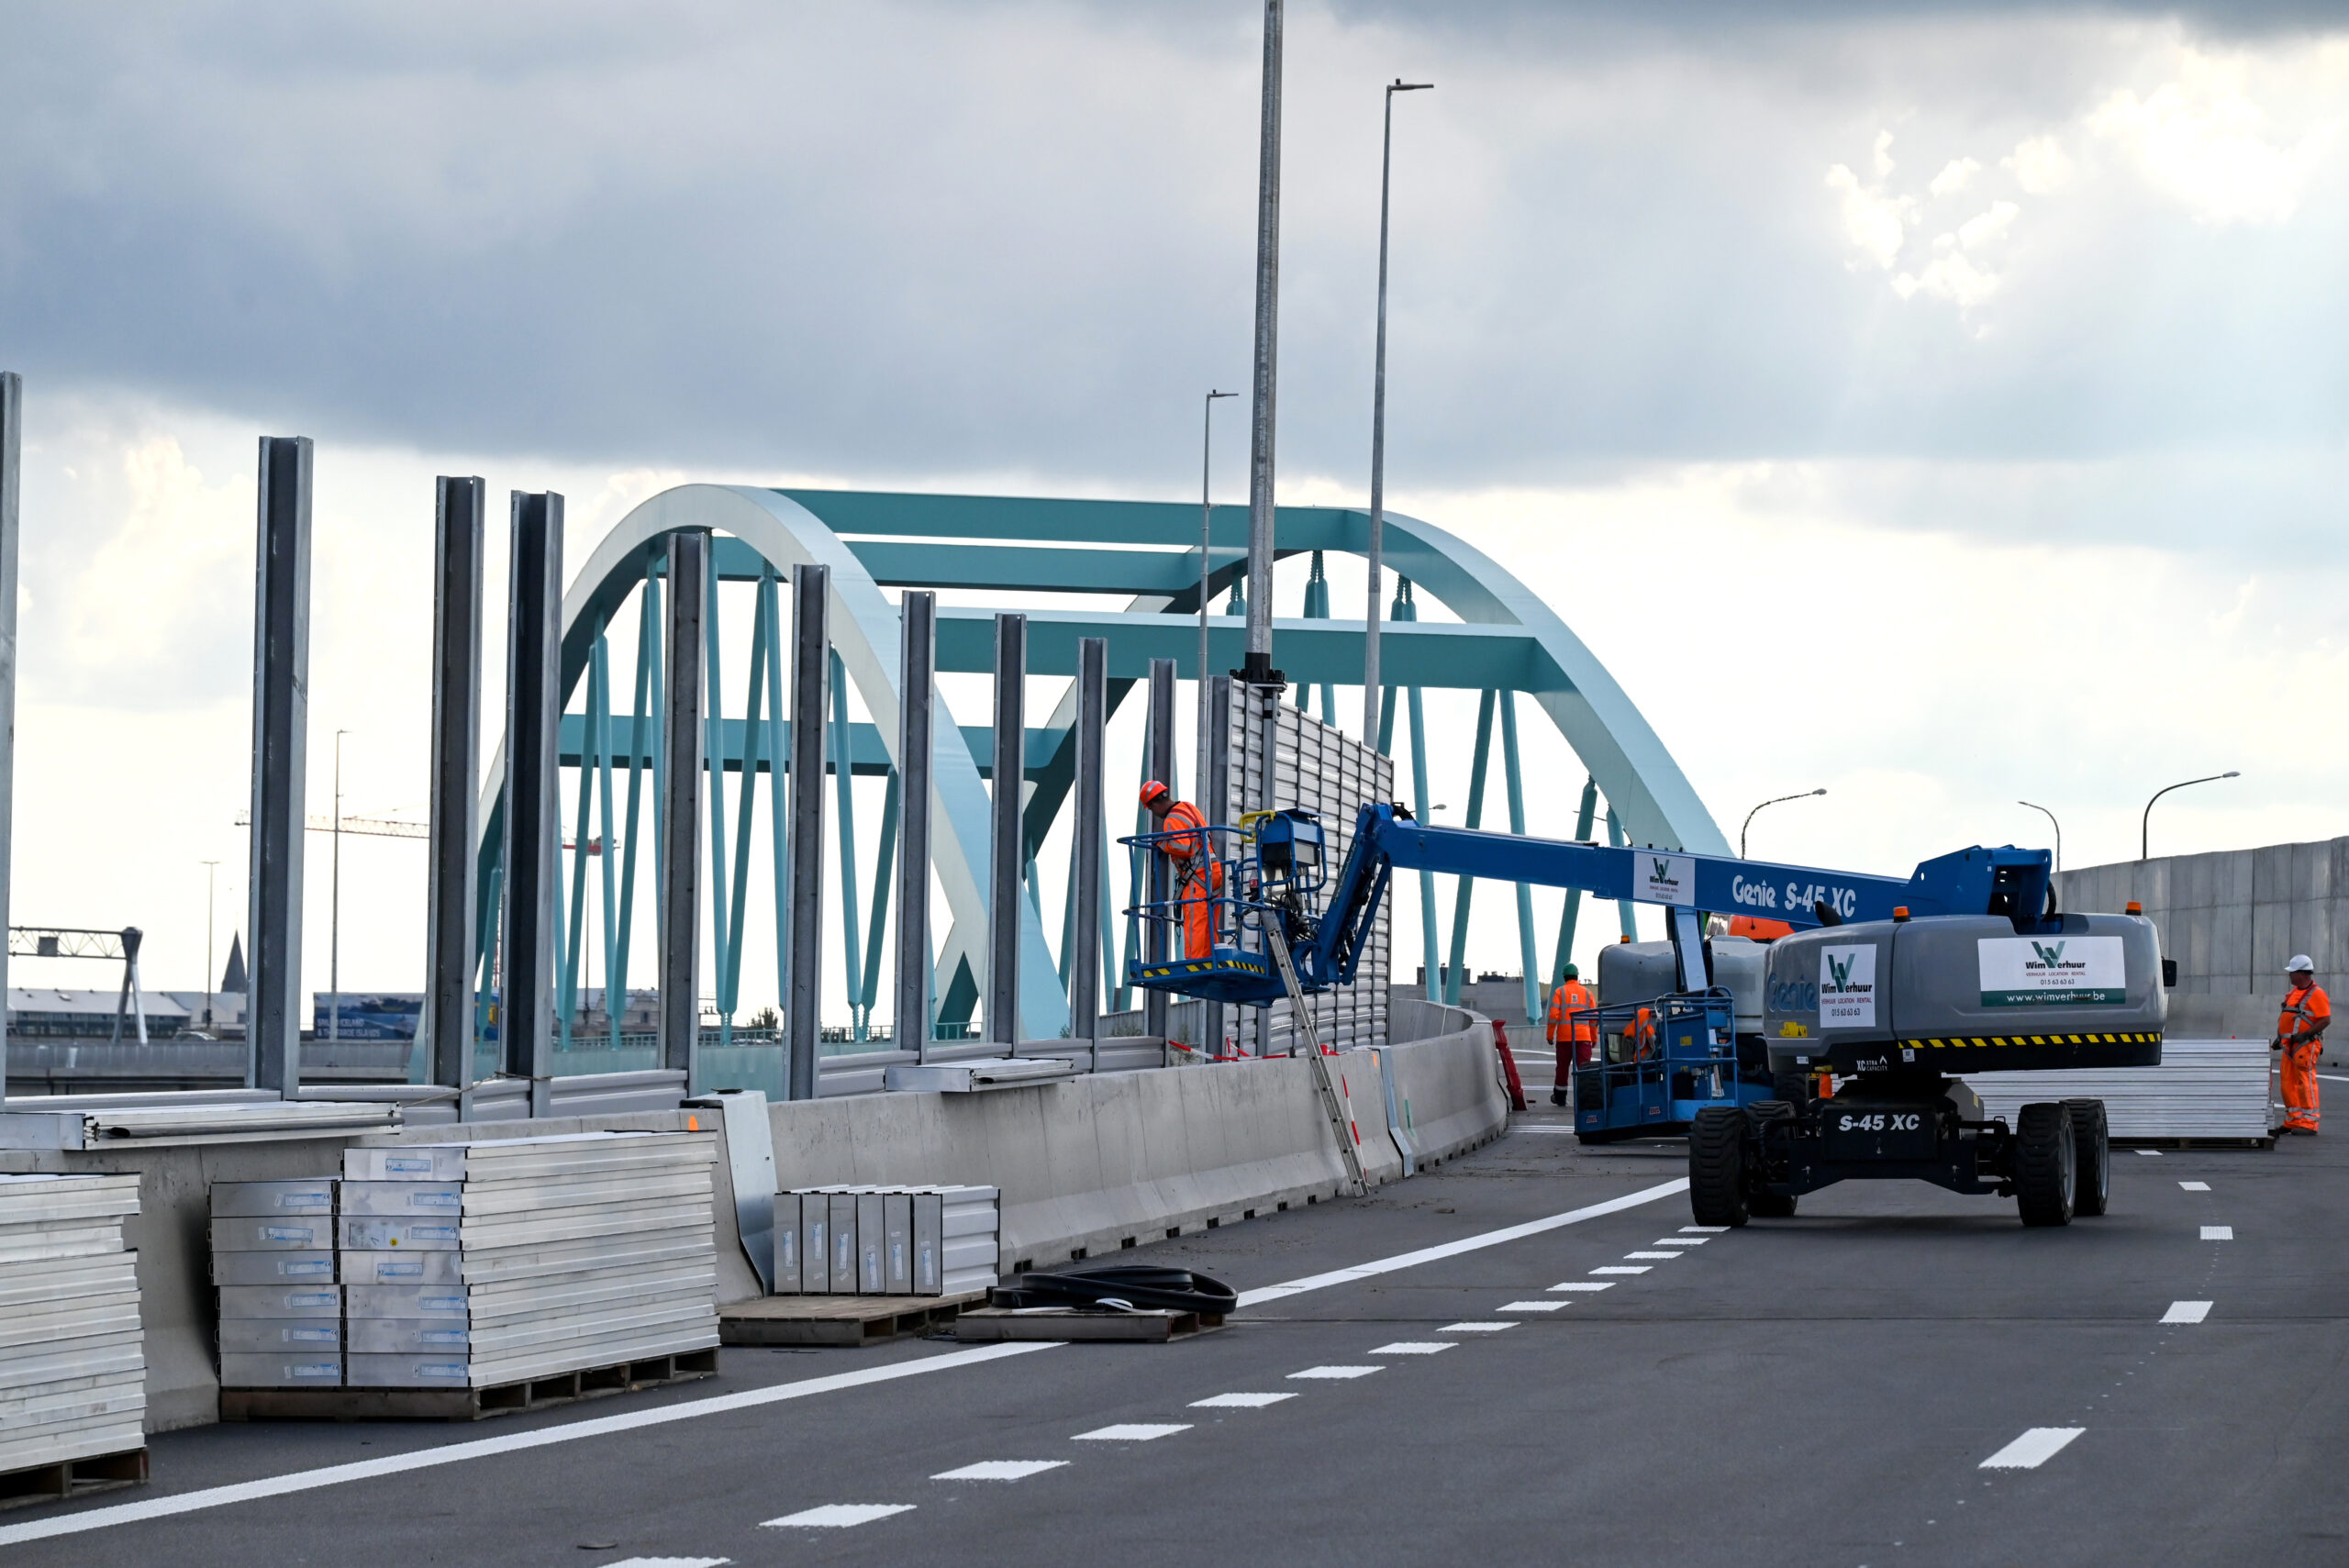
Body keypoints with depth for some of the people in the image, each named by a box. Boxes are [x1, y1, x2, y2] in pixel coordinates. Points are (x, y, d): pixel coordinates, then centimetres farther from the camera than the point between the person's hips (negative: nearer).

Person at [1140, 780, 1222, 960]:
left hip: (1197, 877, -9)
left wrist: (1162, 846, -7)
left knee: (1194, 925, -11)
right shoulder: (1189, 808, 17)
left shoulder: (1173, 820, -12)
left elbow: (1183, 848, -22)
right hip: (1212, 873, 9)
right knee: (1209, 928, 10)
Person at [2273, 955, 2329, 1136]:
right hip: (2290, 1046, 9)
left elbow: (2326, 1019, -16)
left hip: (2306, 1045, -9)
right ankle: (2293, 1122, 16)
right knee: (2288, 1084, 9)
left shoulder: (2316, 994, -11)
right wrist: (2280, 1038, 18)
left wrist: (2305, 1034, -21)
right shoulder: (2295, 992, 17)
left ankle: (2309, 1124, -11)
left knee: (2306, 1084, -11)